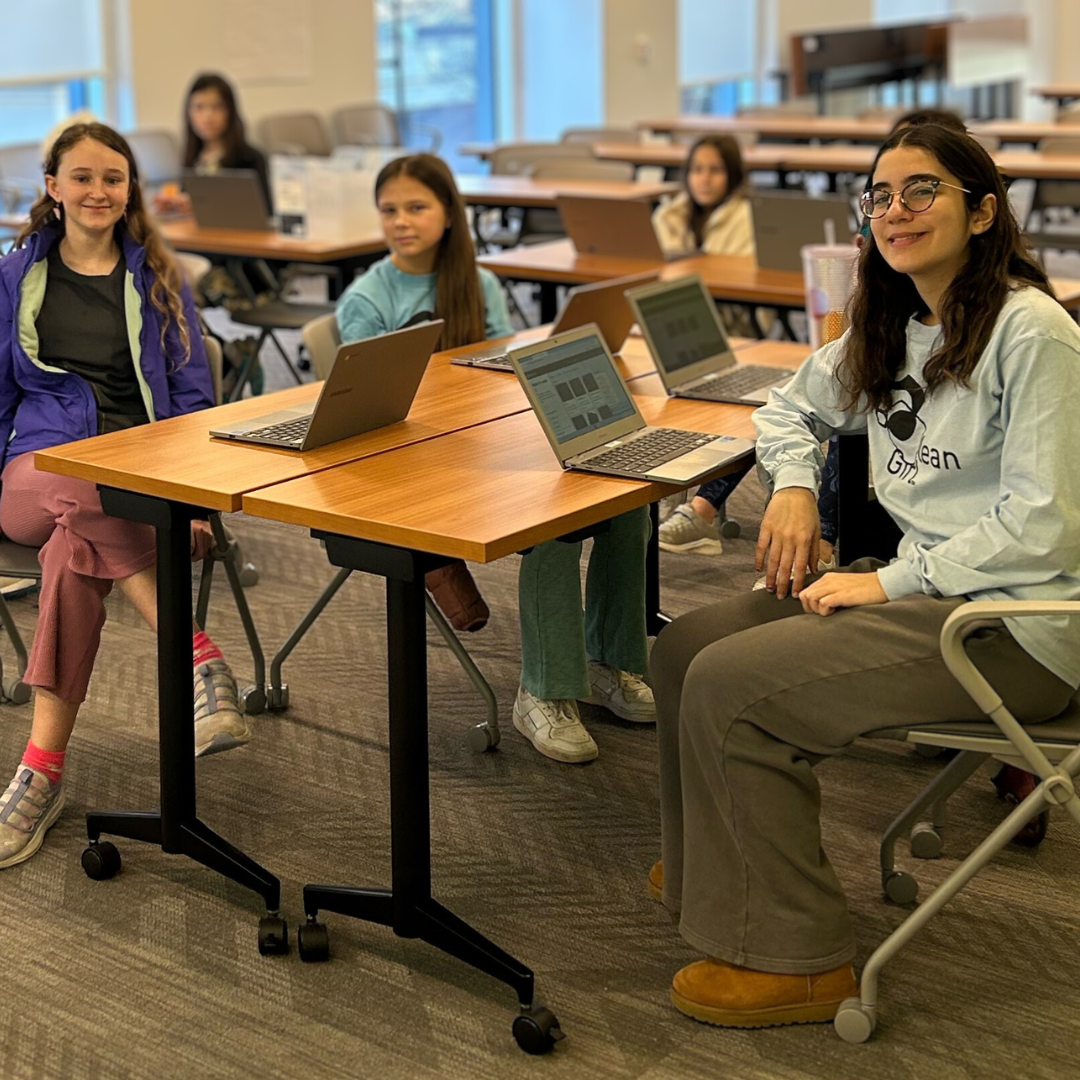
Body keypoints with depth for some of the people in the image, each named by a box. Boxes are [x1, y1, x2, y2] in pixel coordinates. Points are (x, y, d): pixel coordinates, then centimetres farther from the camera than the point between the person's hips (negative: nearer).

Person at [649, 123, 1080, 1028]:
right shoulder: (891, 329, 11)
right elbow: (792, 407, 27)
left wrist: (891, 581, -18)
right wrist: (795, 488, 6)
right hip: (922, 585, 9)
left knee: (731, 685, -19)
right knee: (686, 648, -1)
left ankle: (794, 961, -6)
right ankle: (707, 870, 21)